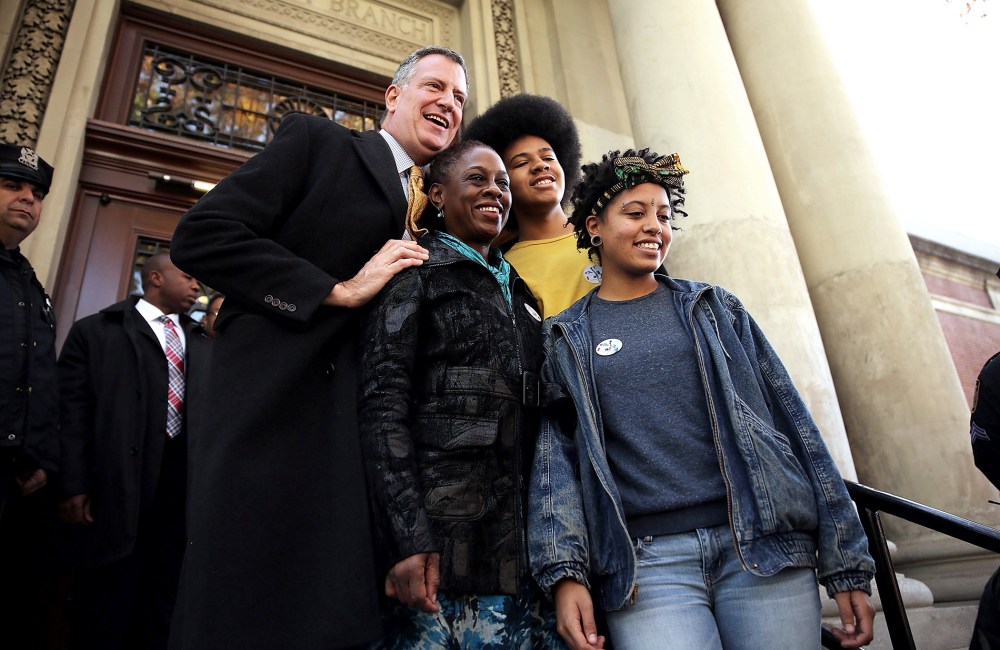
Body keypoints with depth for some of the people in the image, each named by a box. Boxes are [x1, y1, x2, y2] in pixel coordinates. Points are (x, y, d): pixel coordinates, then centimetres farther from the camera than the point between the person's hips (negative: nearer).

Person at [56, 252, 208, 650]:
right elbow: (72, 410, -2)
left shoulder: (202, 342, 17)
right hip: (118, 480, -4)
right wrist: (73, 486, -10)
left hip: (186, 480, 4)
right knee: (108, 593, 7)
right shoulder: (95, 331, 4)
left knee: (163, 595, 12)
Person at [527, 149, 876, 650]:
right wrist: (564, 572, -12)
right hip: (646, 561, -1)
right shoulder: (562, 340, 9)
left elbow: (791, 420, 9)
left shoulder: (716, 308, 12)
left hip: (765, 545, 2)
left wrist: (846, 562, 5)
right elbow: (554, 455, 2)